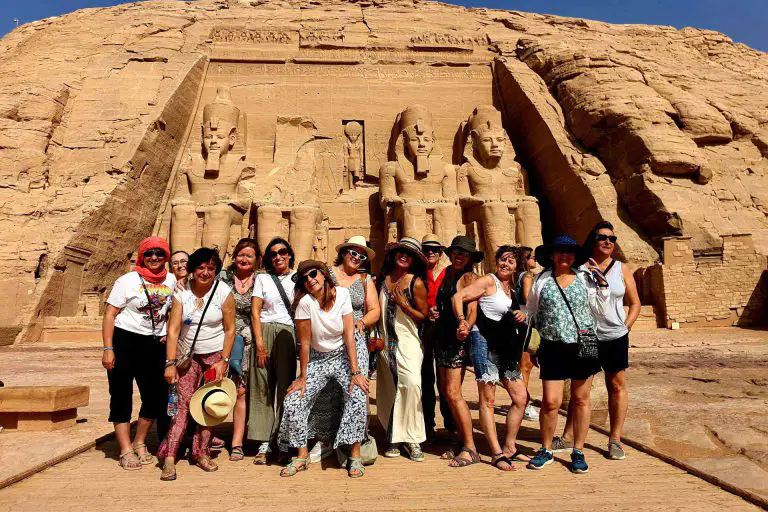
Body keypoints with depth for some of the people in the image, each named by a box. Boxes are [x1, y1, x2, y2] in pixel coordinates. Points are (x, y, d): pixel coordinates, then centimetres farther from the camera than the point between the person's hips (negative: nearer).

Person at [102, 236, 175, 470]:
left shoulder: (171, 280, 6)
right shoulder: (127, 280, -5)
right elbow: (109, 315, -8)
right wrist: (108, 349, -14)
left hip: (154, 345, 4)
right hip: (124, 341, -4)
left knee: (155, 397, 7)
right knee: (122, 397, 1)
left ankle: (139, 443, 27)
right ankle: (126, 451, 11)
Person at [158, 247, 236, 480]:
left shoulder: (223, 292, -8)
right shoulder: (182, 293, -5)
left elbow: (230, 329, -4)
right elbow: (173, 329, -8)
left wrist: (223, 361, -9)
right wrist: (170, 363, -15)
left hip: (215, 355, 0)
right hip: (188, 356, 0)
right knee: (184, 403, -7)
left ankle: (201, 452, 18)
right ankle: (169, 457, -2)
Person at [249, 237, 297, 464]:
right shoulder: (262, 278, 10)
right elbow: (255, 311, 3)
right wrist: (260, 342, -7)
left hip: (291, 335, 0)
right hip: (266, 334, 0)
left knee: (287, 387, -3)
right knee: (263, 388, -1)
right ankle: (264, 443, 5)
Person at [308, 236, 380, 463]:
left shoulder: (365, 280, 13)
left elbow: (375, 311, 10)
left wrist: (362, 321, -10)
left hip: (354, 341, 1)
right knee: (324, 389, -3)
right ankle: (324, 440, 9)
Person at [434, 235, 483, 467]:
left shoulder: (469, 277, -8)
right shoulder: (447, 272, 13)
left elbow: (473, 309, -19)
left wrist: (466, 326, -36)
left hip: (458, 340, -8)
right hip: (442, 337, 8)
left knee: (453, 393, -9)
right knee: (446, 391, 10)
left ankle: (470, 450, 0)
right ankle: (463, 442, 22)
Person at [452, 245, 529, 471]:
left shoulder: (513, 288, 16)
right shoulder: (489, 281, -6)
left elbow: (516, 313, 23)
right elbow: (458, 297, -14)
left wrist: (523, 315, 1)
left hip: (506, 348, 8)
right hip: (485, 343, -8)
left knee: (521, 398, 9)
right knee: (488, 399, -1)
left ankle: (509, 448, 23)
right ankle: (497, 454, 7)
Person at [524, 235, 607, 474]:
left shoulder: (585, 278, 6)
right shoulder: (541, 280, 5)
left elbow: (597, 308, 8)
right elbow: (530, 311, 12)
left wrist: (602, 286, -2)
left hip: (582, 345, 1)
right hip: (553, 348, -1)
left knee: (580, 400, 9)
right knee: (550, 402, -3)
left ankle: (578, 452, 24)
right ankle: (546, 450, 18)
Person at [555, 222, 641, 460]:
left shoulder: (622, 269, 5)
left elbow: (635, 303, 9)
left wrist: (625, 326, -1)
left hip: (615, 337, 1)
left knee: (617, 386, 7)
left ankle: (615, 439, 19)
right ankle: (568, 436, 18)